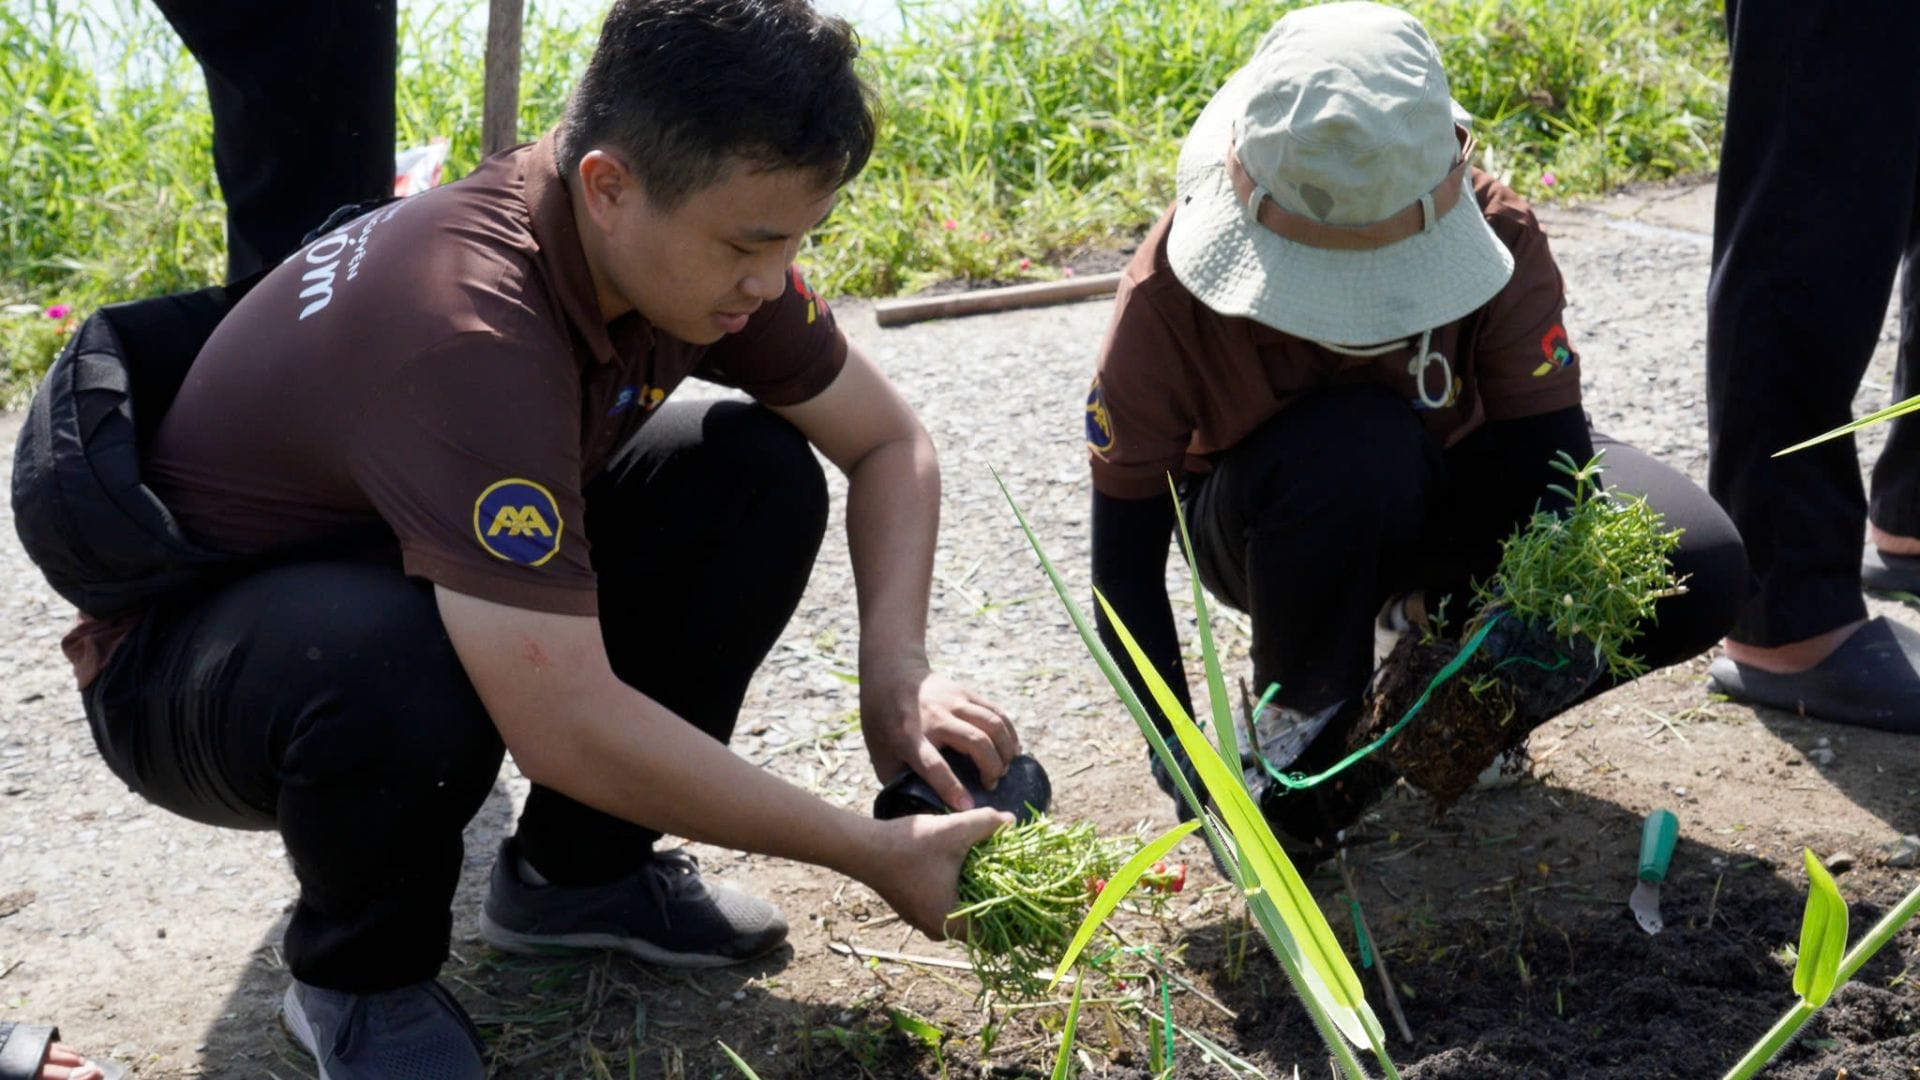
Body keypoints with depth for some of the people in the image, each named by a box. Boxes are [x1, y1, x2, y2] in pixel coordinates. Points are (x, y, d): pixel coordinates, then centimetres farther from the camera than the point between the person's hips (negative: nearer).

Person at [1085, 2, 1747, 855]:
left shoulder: (1496, 236, -27)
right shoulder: (1169, 294, -31)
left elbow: (1552, 469, -27)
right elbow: (1124, 566, -25)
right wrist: (1178, 758, -34)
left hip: (1454, 488, 2)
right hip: (1260, 521, -2)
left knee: (1701, 571, -23)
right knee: (1358, 447, -40)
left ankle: (1437, 633, 6)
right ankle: (1302, 721, -10)